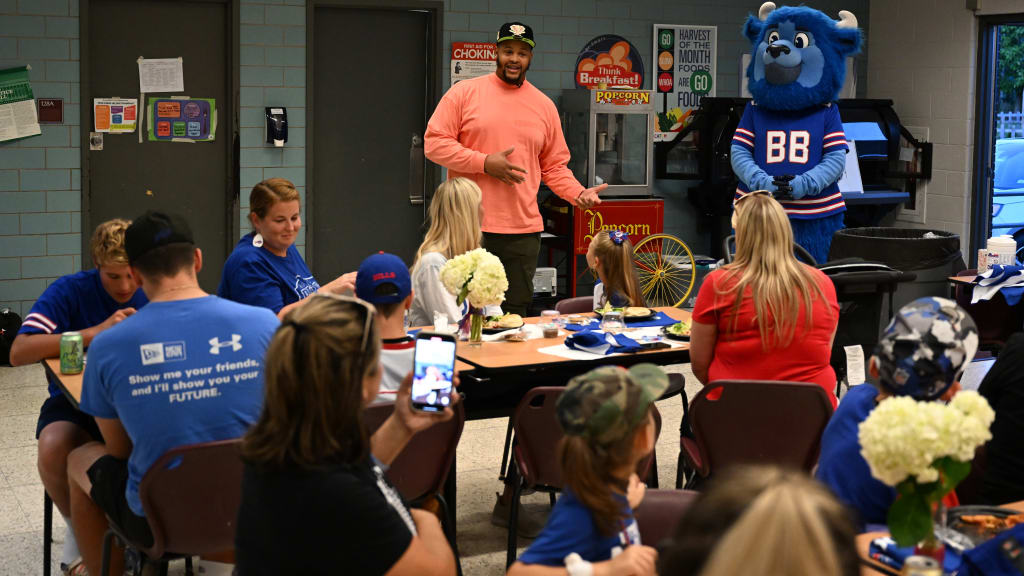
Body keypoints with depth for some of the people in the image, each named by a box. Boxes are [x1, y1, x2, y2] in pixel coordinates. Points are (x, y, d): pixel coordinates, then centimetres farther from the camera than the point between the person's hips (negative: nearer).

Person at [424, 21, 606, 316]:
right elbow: (434, 142, -3)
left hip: (523, 231, 3)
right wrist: (484, 162, -12)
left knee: (514, 317, 6)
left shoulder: (545, 106, 13)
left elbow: (555, 167, 17)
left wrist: (578, 193, -1)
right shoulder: (464, 92, 3)